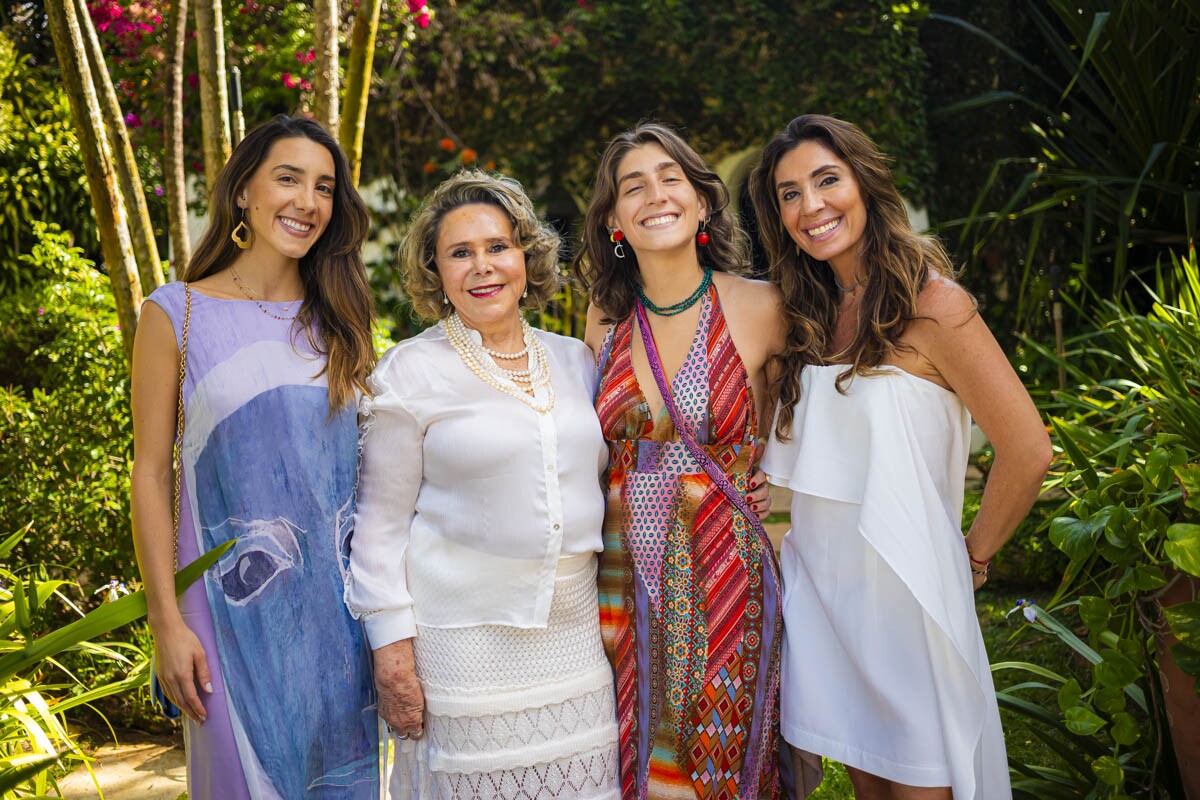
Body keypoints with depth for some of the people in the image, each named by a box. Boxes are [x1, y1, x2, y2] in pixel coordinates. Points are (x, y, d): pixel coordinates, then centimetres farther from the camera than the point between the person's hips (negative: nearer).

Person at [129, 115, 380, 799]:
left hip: (342, 596, 3)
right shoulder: (177, 313, -3)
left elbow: (367, 457, 11)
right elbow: (152, 472, -3)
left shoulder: (339, 318, 7)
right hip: (237, 598, -3)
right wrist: (166, 620, -8)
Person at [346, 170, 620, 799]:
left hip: (574, 624, 4)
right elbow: (381, 520, -4)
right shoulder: (411, 371, -4)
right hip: (463, 626, -4)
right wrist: (390, 645, -9)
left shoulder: (575, 360, 9)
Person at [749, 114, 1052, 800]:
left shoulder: (931, 302, -13)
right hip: (821, 580, 6)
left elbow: (1028, 452, -14)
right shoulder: (811, 315, 8)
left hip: (904, 582, -6)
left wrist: (973, 555, -4)